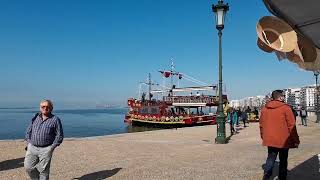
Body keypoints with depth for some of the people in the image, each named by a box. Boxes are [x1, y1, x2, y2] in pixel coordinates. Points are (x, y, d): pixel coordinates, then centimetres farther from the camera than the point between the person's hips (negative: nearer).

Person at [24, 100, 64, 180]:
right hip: (32, 147, 4)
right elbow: (29, 130, 19)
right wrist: (28, 142, 8)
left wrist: (52, 147, -8)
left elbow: (59, 135, -3)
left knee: (43, 171, 3)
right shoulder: (35, 117, 9)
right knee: (28, 167, 6)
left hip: (45, 150, -4)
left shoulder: (55, 120, -3)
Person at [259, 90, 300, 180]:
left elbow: (261, 124, 8)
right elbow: (291, 126, -11)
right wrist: (296, 140, -3)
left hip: (270, 140, 4)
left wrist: (263, 137, 18)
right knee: (283, 160, 12)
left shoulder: (264, 108, 3)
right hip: (283, 140, -4)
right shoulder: (285, 108, -11)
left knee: (270, 158, 14)